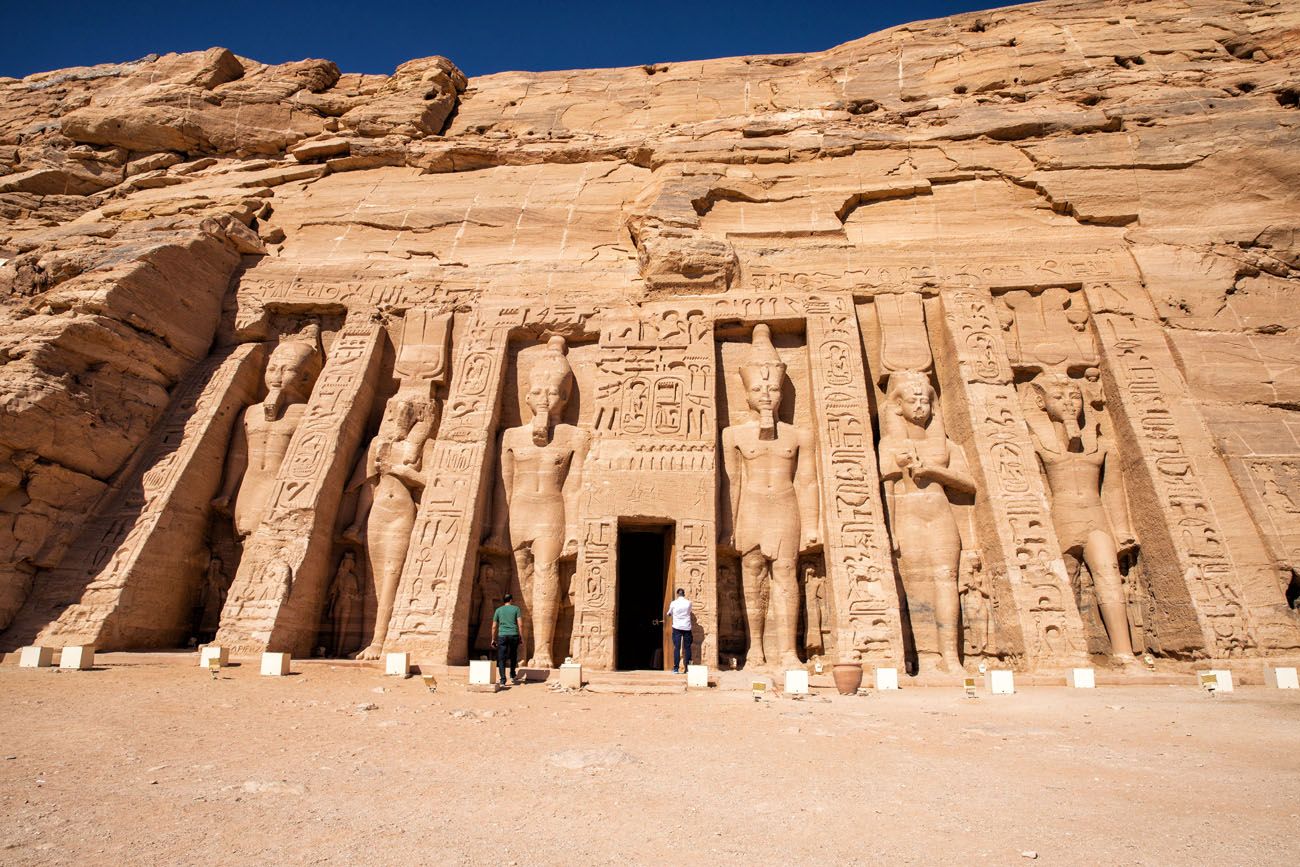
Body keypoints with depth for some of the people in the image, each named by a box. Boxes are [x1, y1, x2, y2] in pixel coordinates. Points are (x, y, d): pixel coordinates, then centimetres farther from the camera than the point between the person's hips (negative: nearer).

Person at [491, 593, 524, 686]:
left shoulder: (498, 610, 11)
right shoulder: (516, 609, 7)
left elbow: (494, 626, 10)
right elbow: (519, 624, 0)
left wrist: (493, 639, 17)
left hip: (502, 636, 0)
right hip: (514, 635, 0)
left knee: (501, 659, 1)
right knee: (513, 656, 20)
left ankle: (502, 679, -8)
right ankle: (513, 675, 31)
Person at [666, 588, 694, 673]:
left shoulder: (673, 603, -4)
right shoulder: (688, 603, 0)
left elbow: (669, 614, 11)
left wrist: (667, 615, 35)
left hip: (677, 627, -1)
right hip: (687, 627, 1)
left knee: (677, 647, -1)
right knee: (687, 647, 7)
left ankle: (676, 668, -5)